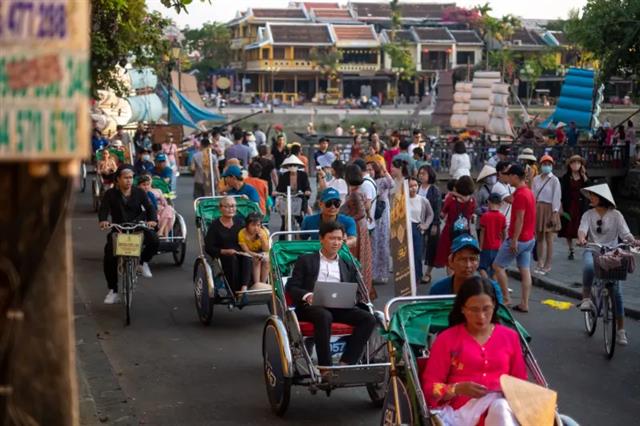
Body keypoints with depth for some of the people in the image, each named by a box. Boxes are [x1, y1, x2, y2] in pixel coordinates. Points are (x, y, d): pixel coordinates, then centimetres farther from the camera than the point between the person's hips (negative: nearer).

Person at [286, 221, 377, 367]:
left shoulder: (348, 267, 27)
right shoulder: (306, 261, 18)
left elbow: (357, 293, 20)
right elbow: (291, 287, 8)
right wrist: (307, 296, -14)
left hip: (340, 307, 4)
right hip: (312, 306, -4)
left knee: (368, 318, -24)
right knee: (324, 316, -39)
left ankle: (345, 364, -29)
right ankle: (325, 367, -36)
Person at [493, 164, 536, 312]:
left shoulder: (520, 194, -18)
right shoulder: (529, 192, 12)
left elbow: (519, 219, -22)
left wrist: (514, 240, -21)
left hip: (518, 239, -9)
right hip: (529, 239, 9)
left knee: (498, 266, 0)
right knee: (525, 270, 7)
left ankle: (505, 298, 3)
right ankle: (524, 304, 7)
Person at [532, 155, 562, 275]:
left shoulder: (554, 180, -7)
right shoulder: (536, 179, 8)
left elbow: (556, 197, -9)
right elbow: (533, 195, 8)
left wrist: (554, 213, -13)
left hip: (549, 209, -5)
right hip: (537, 209, 5)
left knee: (549, 239, -1)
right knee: (539, 238, 9)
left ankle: (547, 266, 4)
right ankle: (540, 264, 18)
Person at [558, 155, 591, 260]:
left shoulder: (584, 177, 7)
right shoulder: (565, 178, 3)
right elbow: (561, 193, 0)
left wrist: (584, 176, -12)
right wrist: (561, 208, -7)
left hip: (581, 207, 0)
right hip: (569, 206, 0)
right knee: (568, 229, 2)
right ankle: (571, 251, 12)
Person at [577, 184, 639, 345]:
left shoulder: (615, 215, 1)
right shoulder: (588, 214, 6)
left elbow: (625, 233, -8)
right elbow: (583, 229, -12)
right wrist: (581, 238, -35)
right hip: (592, 250, 1)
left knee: (616, 290, -7)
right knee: (588, 267, -38)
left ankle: (621, 330, 0)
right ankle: (586, 298, -17)